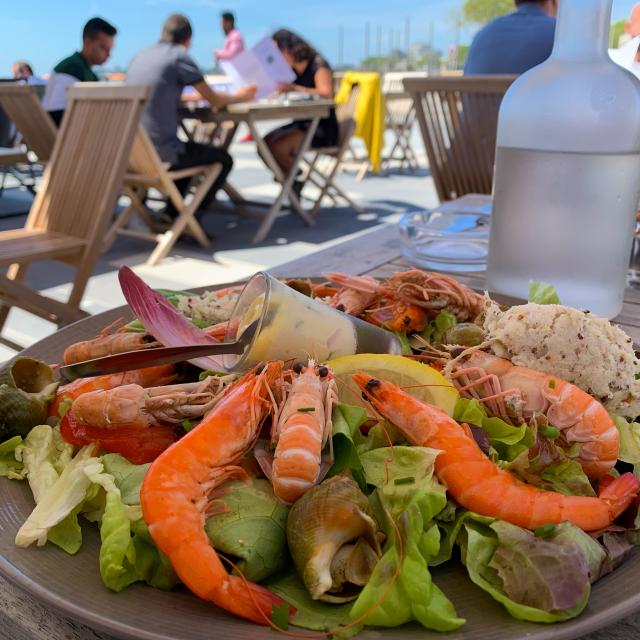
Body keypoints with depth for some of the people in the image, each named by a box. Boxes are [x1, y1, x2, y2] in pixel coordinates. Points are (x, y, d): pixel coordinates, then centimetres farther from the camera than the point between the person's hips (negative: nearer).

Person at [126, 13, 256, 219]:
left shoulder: (140, 56, 15)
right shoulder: (180, 56, -5)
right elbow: (214, 100, 0)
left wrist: (195, 96, 36)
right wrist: (239, 96, 20)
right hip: (161, 151, -7)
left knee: (189, 152, 35)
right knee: (223, 159, 15)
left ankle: (171, 217, 31)